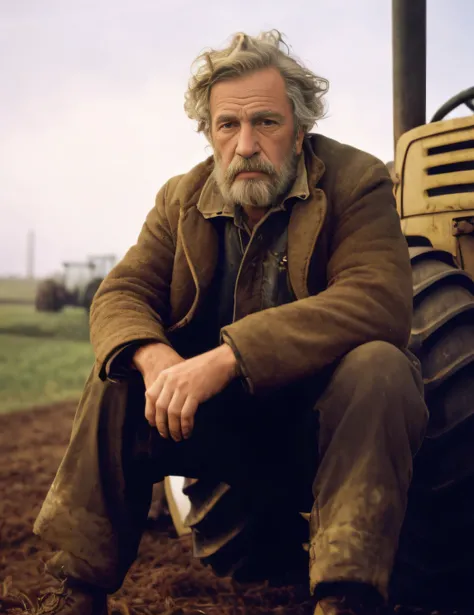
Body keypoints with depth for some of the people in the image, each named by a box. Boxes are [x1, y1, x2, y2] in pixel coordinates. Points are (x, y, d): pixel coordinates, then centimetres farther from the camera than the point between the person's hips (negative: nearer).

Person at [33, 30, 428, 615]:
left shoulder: (355, 181, -12)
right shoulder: (183, 198, 3)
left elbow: (380, 301, -29)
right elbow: (120, 293, -3)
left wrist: (227, 357, -39)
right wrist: (154, 358, -30)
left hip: (331, 411, -4)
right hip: (229, 422, 4)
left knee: (377, 367, -33)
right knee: (119, 378, -13)